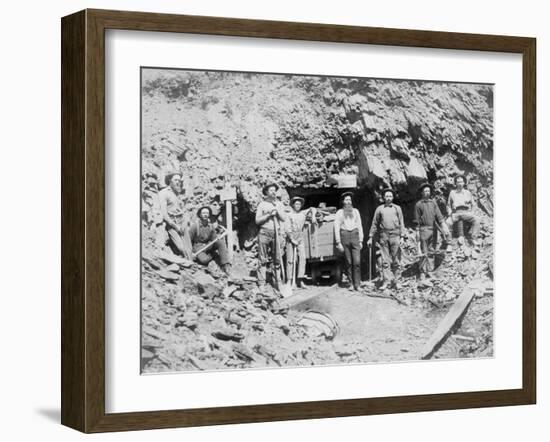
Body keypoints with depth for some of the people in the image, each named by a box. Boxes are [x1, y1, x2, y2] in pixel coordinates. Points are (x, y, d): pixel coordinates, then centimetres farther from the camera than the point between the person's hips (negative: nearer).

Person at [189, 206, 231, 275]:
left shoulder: (211, 226, 4)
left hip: (208, 245, 5)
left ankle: (226, 265, -26)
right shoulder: (194, 226, -11)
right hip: (198, 247, -5)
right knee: (204, 260, -36)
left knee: (221, 241, -23)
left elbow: (214, 239, 11)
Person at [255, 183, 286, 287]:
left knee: (277, 258, 0)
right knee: (263, 259, -2)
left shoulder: (279, 204, 14)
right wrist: (269, 215, -10)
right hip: (264, 233, -3)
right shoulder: (262, 205, 5)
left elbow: (284, 219, 5)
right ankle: (261, 283, -1)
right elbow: (257, 220, -1)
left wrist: (277, 210, -6)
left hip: (276, 233, 3)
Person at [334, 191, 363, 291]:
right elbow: (336, 228, 3)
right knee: (348, 262, 0)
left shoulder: (355, 211, 14)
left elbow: (359, 226, 16)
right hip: (344, 236, -1)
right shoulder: (339, 213, 7)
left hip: (355, 235, 1)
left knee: (357, 262, -9)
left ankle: (357, 284, -8)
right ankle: (351, 283, 9)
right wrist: (338, 243, -5)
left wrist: (360, 241, 9)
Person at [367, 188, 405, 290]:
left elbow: (401, 223, 7)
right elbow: (374, 224, 13)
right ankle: (386, 281, 1)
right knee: (385, 260, -1)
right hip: (383, 236, 0)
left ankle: (396, 280, 8)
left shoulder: (397, 208, 10)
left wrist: (402, 237, -3)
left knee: (396, 260, 0)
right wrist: (370, 237, 9)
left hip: (395, 235, 0)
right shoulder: (379, 209, 10)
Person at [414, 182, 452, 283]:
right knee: (424, 253, -7)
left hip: (433, 229, 4)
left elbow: (439, 216, 4)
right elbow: (417, 220, 1)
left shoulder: (433, 203, 11)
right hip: (424, 229, -4)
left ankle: (427, 270, 20)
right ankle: (422, 275, -7)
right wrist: (417, 232, -4)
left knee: (431, 251, 7)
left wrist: (444, 227, -6)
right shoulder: (418, 204, 2)